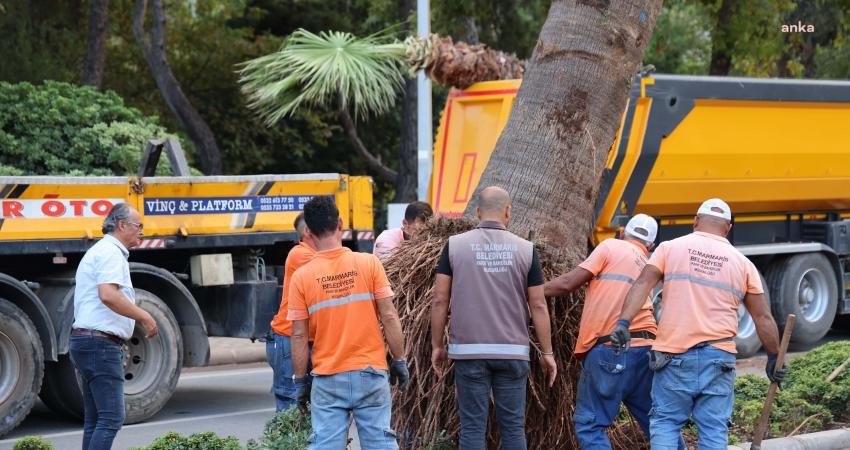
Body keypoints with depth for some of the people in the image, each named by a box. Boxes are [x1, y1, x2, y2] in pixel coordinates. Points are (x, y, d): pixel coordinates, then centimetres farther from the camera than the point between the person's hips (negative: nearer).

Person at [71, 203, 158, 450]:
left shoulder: (97, 252, 23)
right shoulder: (111, 253, -11)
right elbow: (108, 295, -27)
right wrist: (144, 317, -20)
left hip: (84, 340, 11)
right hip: (102, 343, -11)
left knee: (95, 419, 11)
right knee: (111, 418, -14)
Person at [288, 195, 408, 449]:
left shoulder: (302, 276, -4)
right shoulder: (369, 263, -4)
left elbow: (299, 335, -2)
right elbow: (389, 317, -4)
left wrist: (300, 381, 7)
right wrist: (399, 361, 6)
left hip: (327, 379, 0)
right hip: (370, 372, 0)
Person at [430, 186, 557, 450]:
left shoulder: (455, 245, 1)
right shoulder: (525, 249, 2)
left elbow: (440, 300, 0)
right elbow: (538, 305, 2)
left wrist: (437, 345, 10)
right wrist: (547, 352, 9)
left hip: (468, 351, -1)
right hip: (513, 352, 1)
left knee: (472, 427, 1)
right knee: (513, 426, 7)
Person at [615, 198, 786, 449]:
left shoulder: (671, 248, 6)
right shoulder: (742, 263, 10)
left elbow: (643, 285, -7)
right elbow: (762, 317, 11)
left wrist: (624, 322, -12)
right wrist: (774, 357, 20)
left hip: (674, 354, -1)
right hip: (719, 358, 1)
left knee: (665, 422, 7)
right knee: (714, 429, 6)